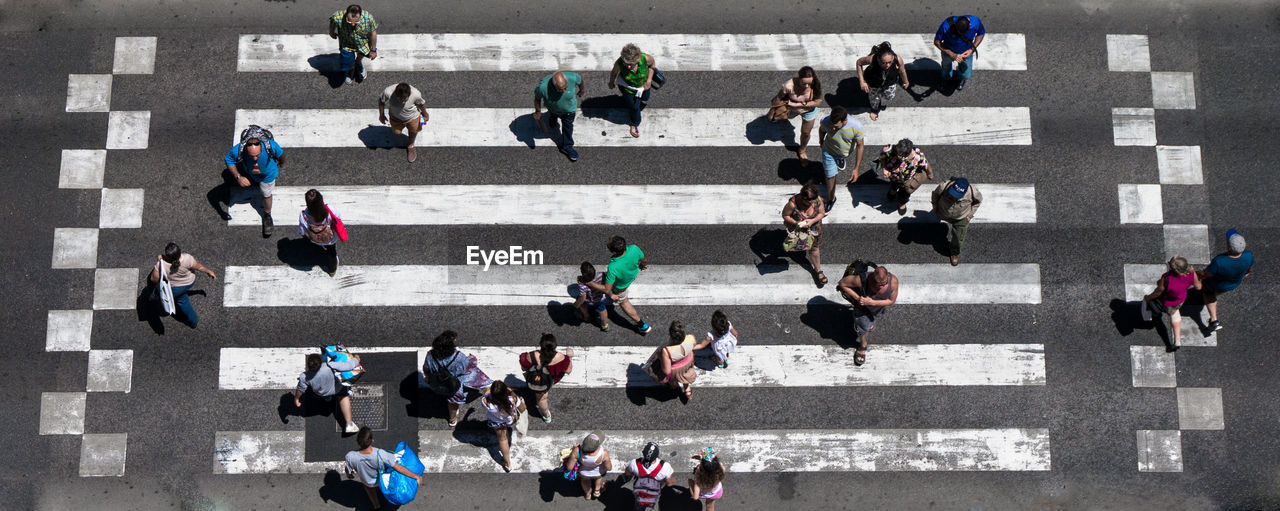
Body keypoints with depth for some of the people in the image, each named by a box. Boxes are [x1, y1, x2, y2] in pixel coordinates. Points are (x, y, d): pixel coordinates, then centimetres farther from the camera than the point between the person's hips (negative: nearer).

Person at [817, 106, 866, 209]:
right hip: (829, 151, -1)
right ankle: (831, 198, 38)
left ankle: (840, 159, 73)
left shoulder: (856, 126, -41)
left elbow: (860, 146, -25)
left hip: (846, 151, 1)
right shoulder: (825, 122, -39)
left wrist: (856, 169, -24)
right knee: (830, 176, 11)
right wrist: (821, 141, 12)